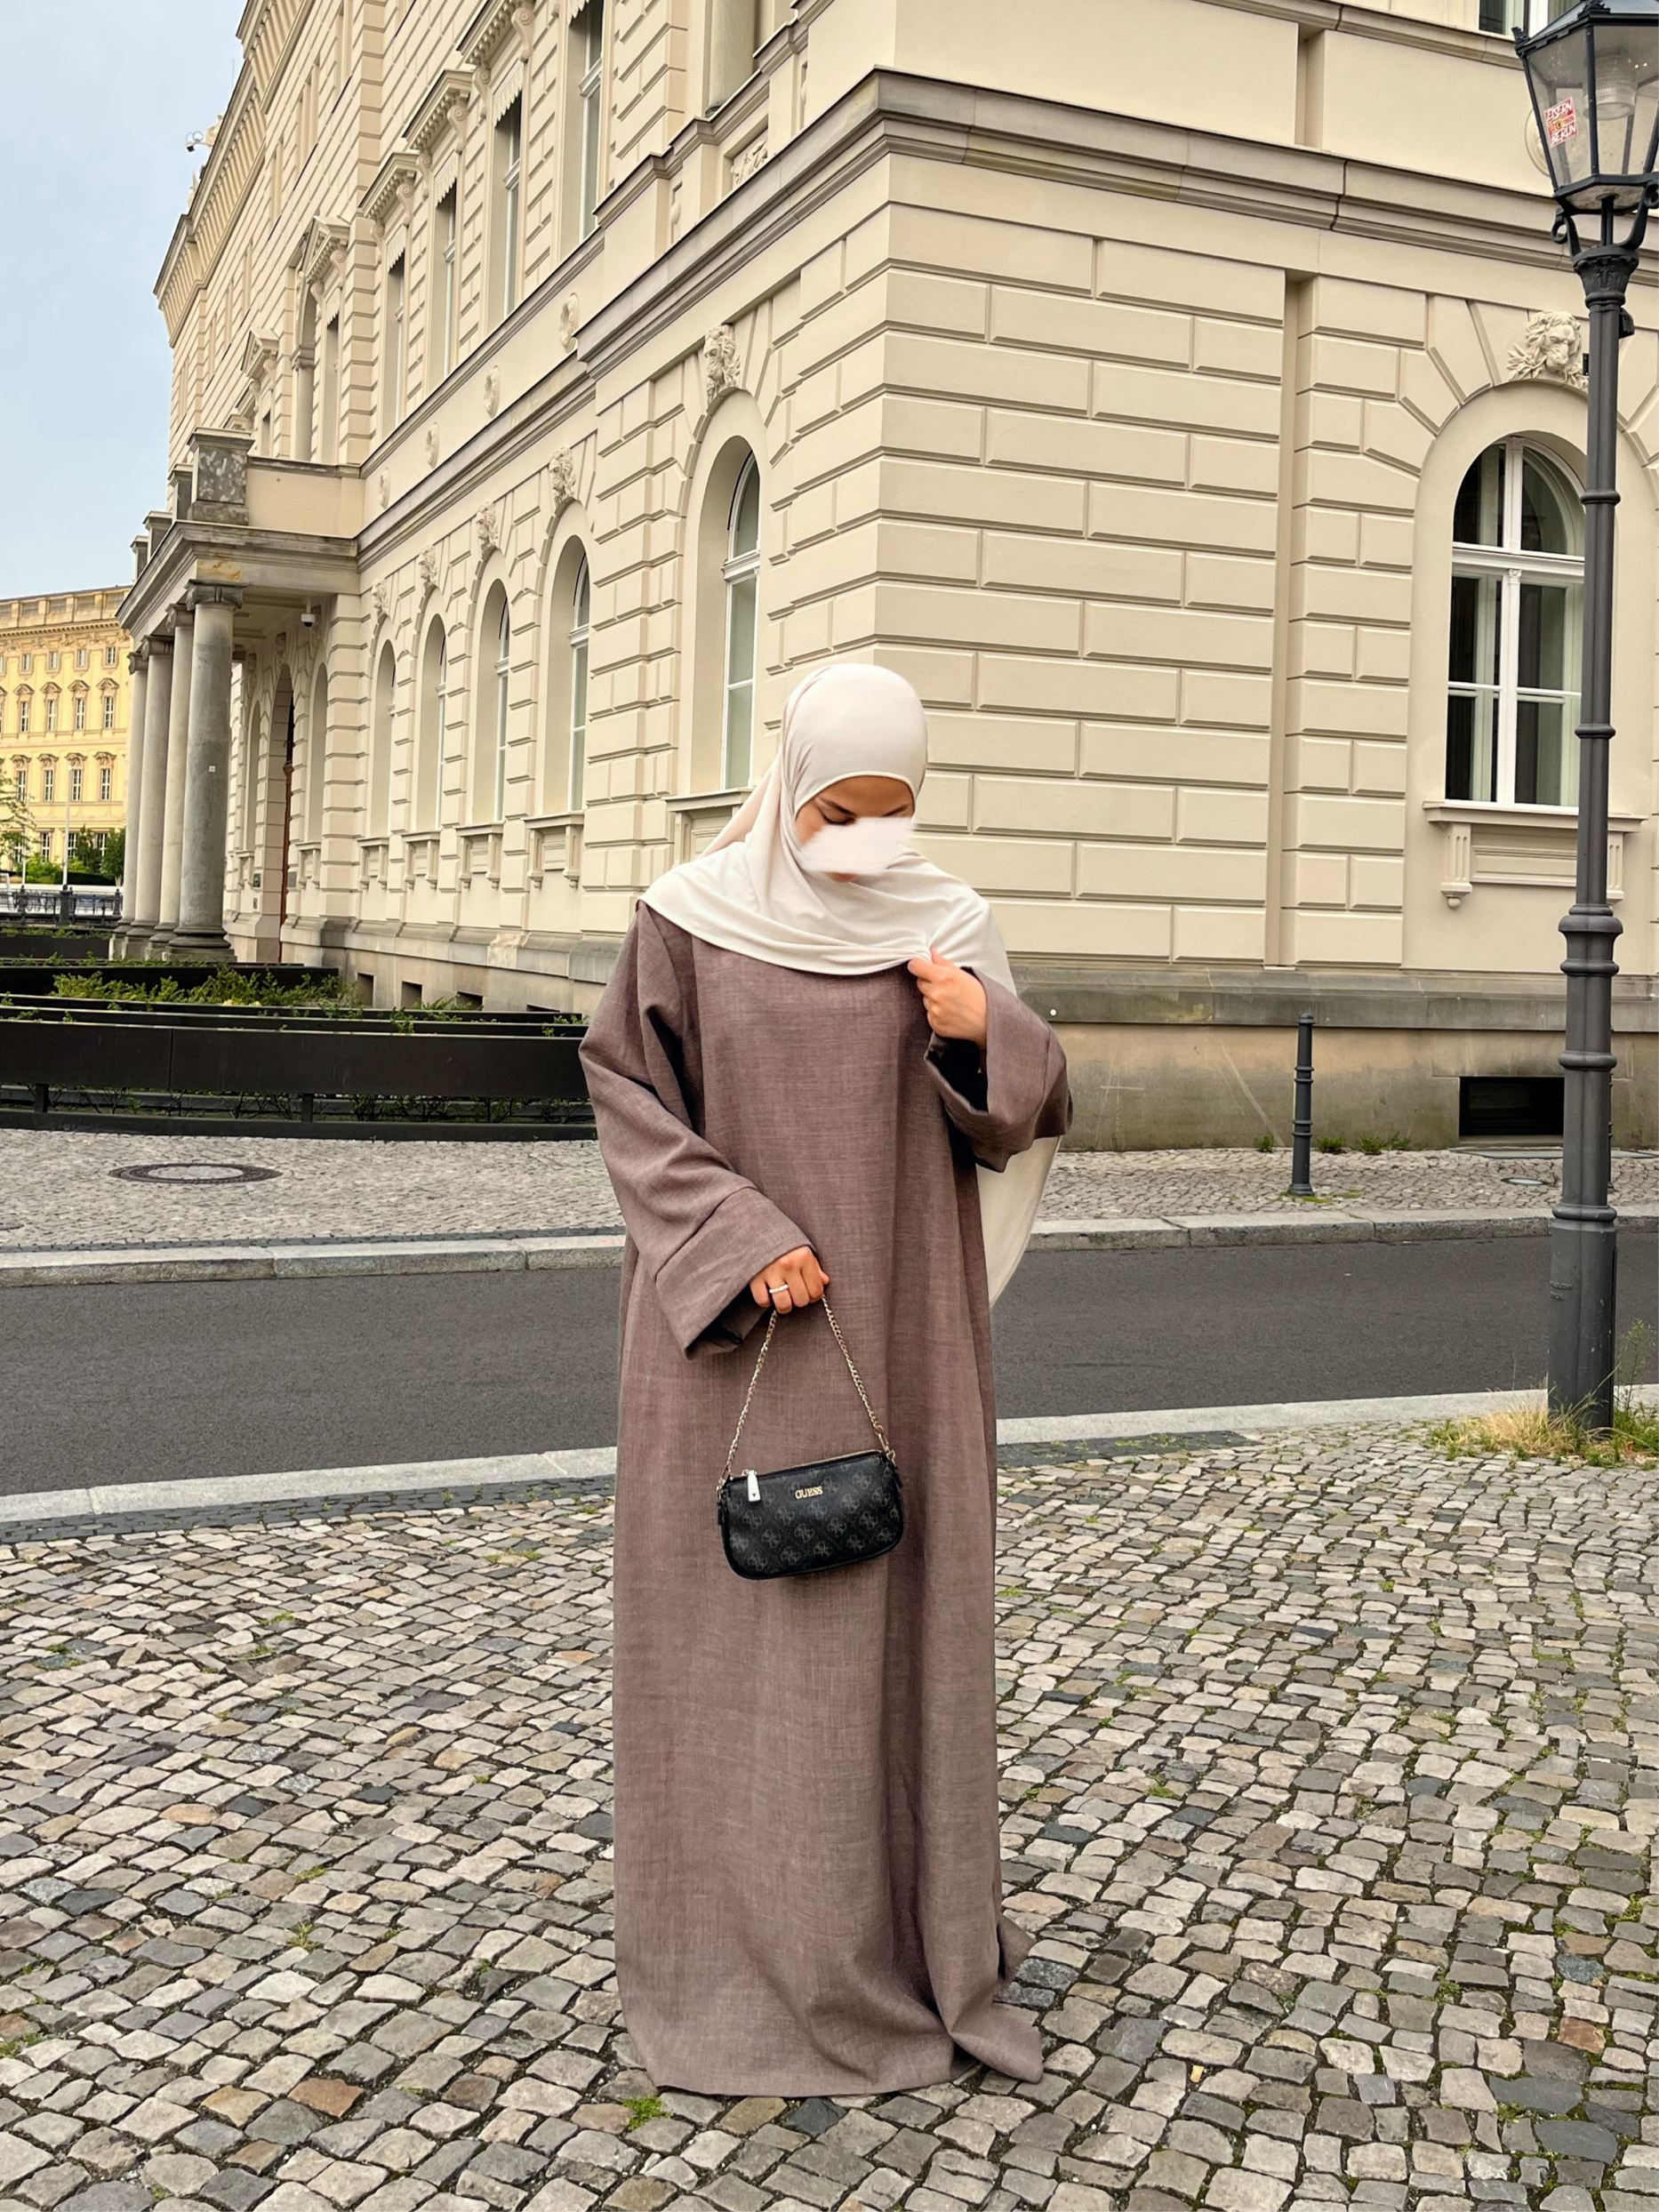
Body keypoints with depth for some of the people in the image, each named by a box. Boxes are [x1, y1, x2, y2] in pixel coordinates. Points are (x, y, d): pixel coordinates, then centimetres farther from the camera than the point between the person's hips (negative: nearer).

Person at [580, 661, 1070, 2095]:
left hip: (896, 1327, 2)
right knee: (736, 1619, 4)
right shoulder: (691, 918, -5)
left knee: (896, 1604, 8)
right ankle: (735, 1951, 18)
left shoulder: (948, 925, 1)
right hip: (730, 1325, -2)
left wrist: (985, 1033, -19)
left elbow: (1019, 1117, 2)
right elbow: (631, 1098, -3)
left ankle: (908, 1924, 24)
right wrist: (740, 1236, -16)